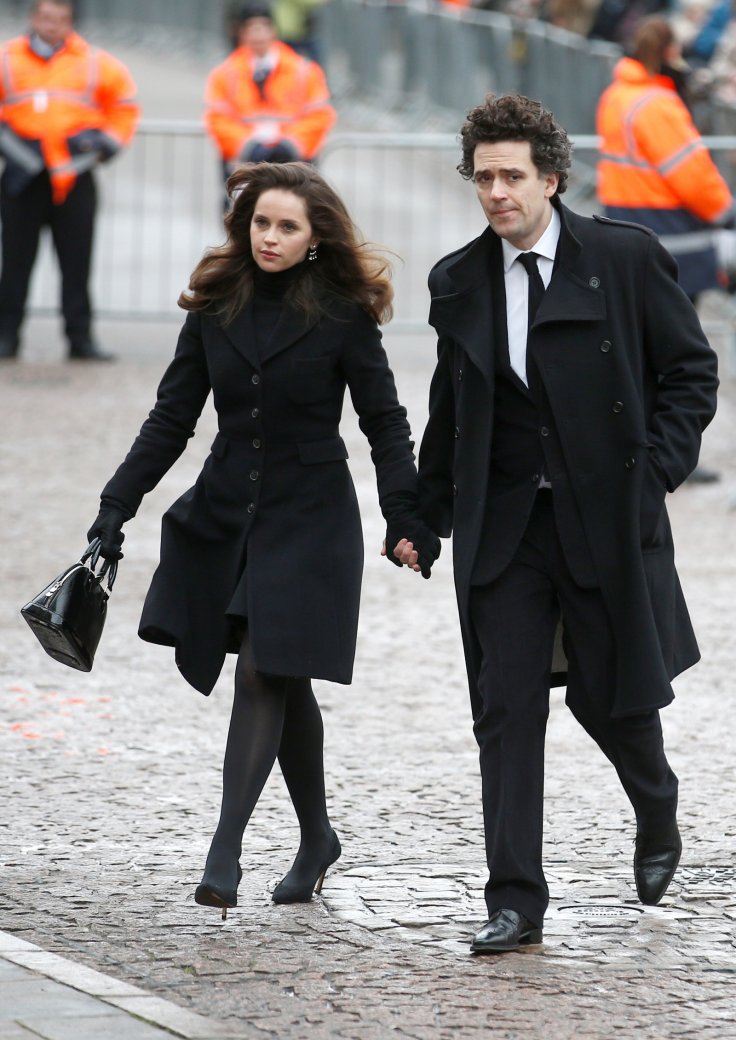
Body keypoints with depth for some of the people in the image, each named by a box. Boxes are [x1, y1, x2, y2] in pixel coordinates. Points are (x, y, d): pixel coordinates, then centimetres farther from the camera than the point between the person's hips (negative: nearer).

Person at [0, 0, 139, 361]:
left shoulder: (95, 63, 6)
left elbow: (123, 105, 16)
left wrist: (105, 142, 6)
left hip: (75, 180, 0)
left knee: (77, 263, 0)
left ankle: (81, 338, 4)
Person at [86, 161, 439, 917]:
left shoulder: (343, 315, -6)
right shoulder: (216, 308, 4)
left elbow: (384, 423, -3)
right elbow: (172, 416, 7)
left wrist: (407, 516, -13)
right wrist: (118, 504, 1)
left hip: (310, 520, -4)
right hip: (224, 514, 4)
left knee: (264, 673, -14)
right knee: (284, 684, 13)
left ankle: (225, 853, -15)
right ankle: (316, 839, 28)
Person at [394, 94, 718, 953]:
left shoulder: (625, 259, -5)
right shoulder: (458, 282, 6)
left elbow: (691, 370, 0)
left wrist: (655, 471, -9)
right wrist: (426, 516, 12)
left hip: (606, 520, -3)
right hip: (502, 526, 3)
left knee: (609, 696, 7)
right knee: (506, 712, -3)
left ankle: (657, 816, 40)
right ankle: (515, 903, 1)